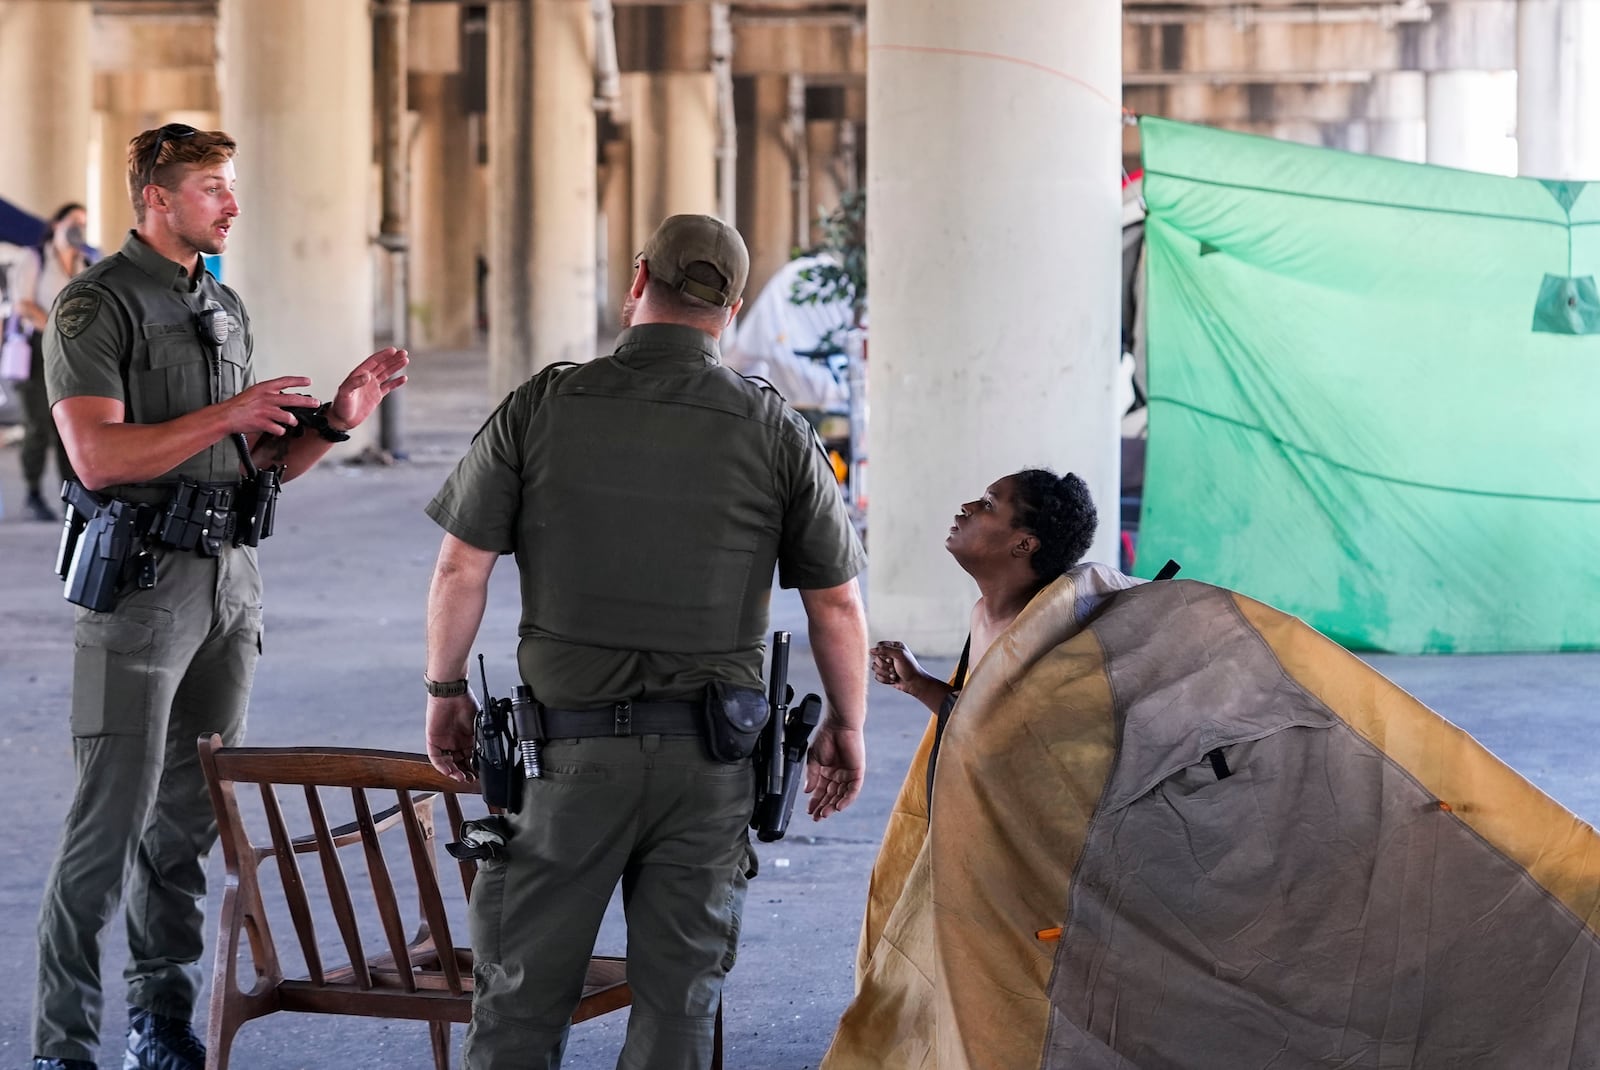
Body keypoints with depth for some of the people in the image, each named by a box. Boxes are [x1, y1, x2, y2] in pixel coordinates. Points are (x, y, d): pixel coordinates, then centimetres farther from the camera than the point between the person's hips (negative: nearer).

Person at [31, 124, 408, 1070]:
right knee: (111, 817, -7)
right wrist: (230, 412, -19)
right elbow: (100, 457, -19)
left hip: (230, 578, 7)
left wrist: (335, 417, 0)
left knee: (191, 816, 10)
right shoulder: (97, 306, -8)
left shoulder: (226, 309, 15)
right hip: (140, 581, -7)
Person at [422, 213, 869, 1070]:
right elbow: (837, 604, 2)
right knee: (679, 1000, 7)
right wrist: (845, 727, 16)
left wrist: (445, 690, 13)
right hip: (709, 759, 1)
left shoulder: (543, 407, -5)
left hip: (571, 743, -1)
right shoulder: (775, 431, -3)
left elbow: (461, 568, -2)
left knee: (520, 994, 7)